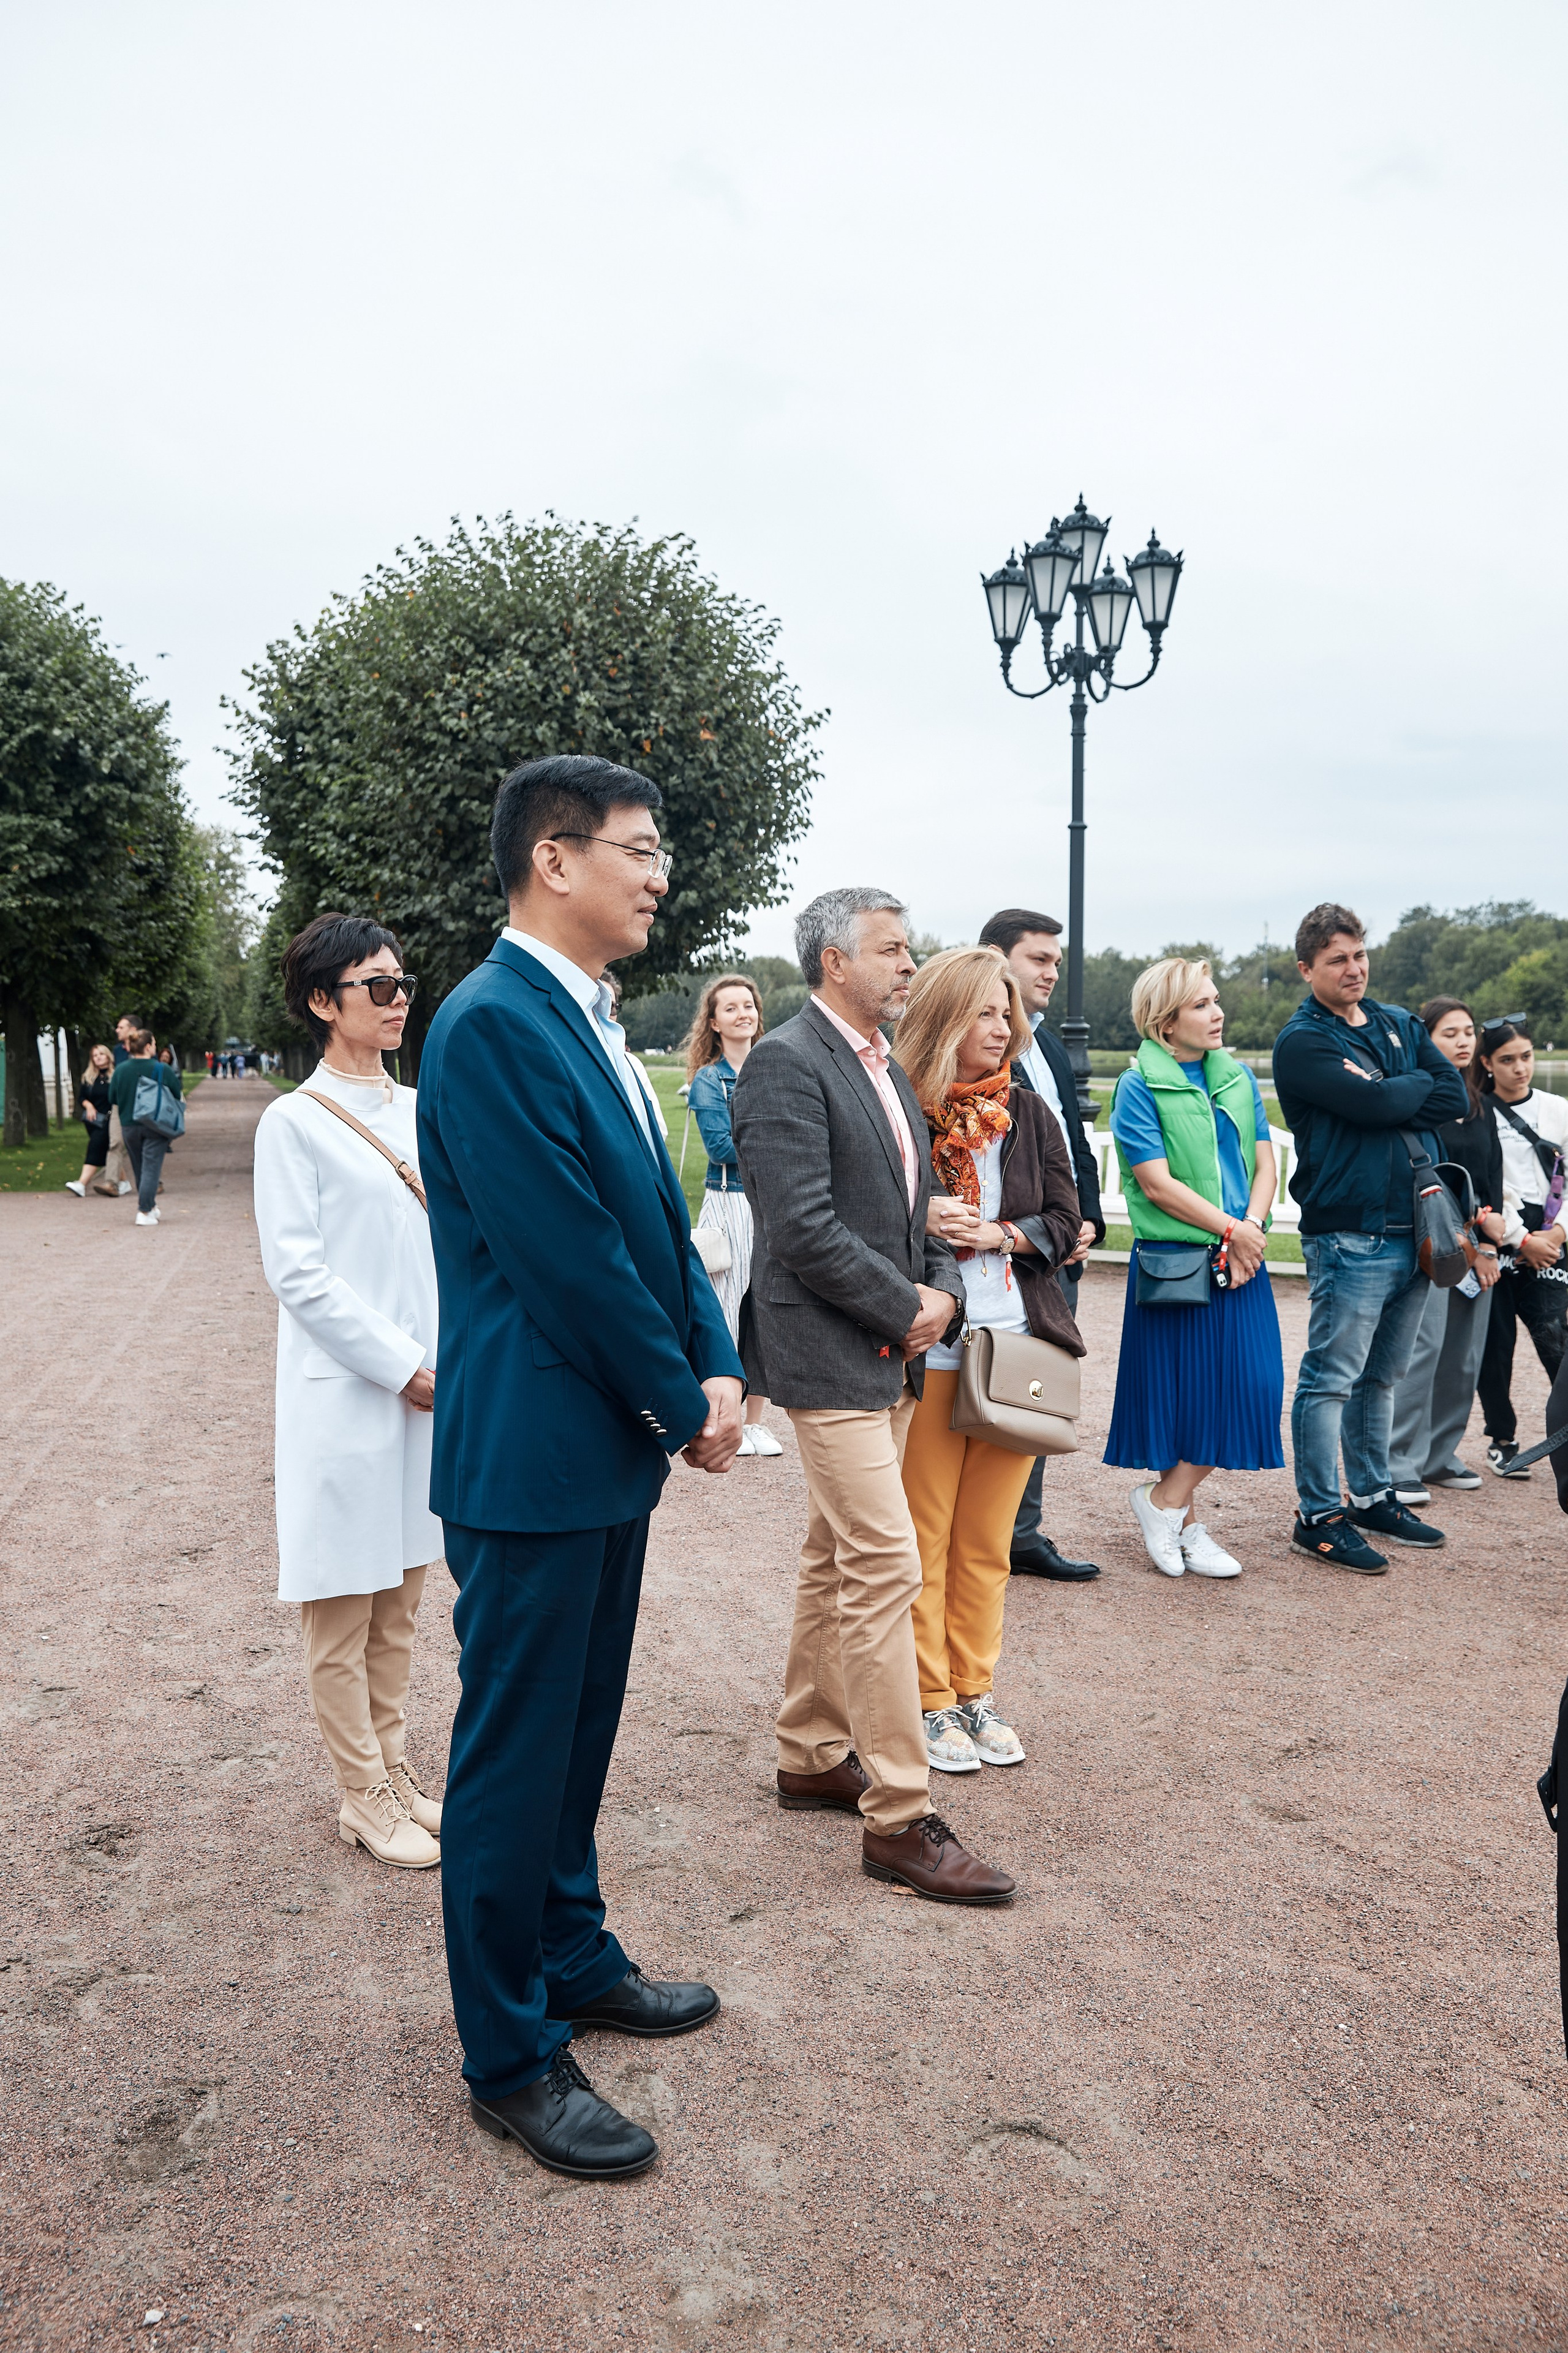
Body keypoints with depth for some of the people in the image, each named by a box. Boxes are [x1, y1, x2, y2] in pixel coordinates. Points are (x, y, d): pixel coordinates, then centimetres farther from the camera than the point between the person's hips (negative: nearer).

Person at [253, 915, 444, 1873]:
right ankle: (364, 1796, 18)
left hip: (430, 1389, 6)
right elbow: (296, 1271, -12)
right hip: (345, 1396, -6)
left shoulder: (421, 1111, 10)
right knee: (342, 1611, 5)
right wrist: (400, 1365, -15)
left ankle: (394, 1766, 29)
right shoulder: (295, 1121, -7)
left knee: (400, 1603, 16)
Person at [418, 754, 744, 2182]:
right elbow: (571, 1256, -22)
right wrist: (684, 1403, -11)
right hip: (533, 1457, -9)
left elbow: (660, 1215, 11)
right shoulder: (493, 1025, -20)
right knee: (514, 1754, 6)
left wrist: (716, 1369, -2)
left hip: (614, 1446, 9)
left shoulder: (588, 1022, 11)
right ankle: (512, 2057, 23)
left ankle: (573, 1958, 40)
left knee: (577, 1731, 22)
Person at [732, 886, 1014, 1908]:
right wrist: (905, 1309, -14)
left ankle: (813, 1755, 31)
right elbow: (803, 1227, -22)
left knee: (838, 1559, 17)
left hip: (893, 1356, 9)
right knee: (886, 1565, -9)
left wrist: (943, 1289, 0)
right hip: (828, 1354, -9)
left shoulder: (889, 1068, 15)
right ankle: (900, 1817, -1)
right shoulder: (786, 1063, -14)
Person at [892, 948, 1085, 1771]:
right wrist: (921, 1223, -19)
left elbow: (1066, 1221, 9)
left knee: (988, 1540, 13)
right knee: (924, 1537, 4)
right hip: (928, 1352, -4)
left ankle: (976, 1692, 26)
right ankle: (929, 1702, 18)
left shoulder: (1027, 1112, 10)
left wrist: (998, 1234, -8)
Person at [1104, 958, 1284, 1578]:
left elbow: (1264, 1161, 9)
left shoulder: (1238, 1076, 12)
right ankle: (1176, 1511, 18)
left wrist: (1252, 1229, -8)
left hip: (1239, 1260, 6)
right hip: (1174, 1263, -5)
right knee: (1186, 1391, 0)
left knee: (1247, 1385, 1)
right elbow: (1157, 1183, -12)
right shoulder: (1139, 1086, -6)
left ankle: (1168, 1502, 15)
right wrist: (1231, 1230, -11)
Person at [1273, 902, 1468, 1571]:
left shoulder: (1399, 1025, 15)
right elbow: (1375, 1101, -20)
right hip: (1350, 1234, -7)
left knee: (1381, 1376, 16)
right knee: (1331, 1378, -3)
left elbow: (1455, 1096, 3)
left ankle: (1374, 1498, 27)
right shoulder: (1301, 1042, -7)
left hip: (1416, 1228, 7)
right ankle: (1318, 1515, 5)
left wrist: (1392, 1107, -10)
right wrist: (1419, 1084, -1)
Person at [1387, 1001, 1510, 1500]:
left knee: (1465, 1356, 7)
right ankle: (1401, 1465, -8)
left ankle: (1441, 1455, 18)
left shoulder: (1481, 1107, 15)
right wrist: (1473, 1232, -12)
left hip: (1477, 1247, 7)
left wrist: (1491, 1243, 1)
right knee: (1424, 1349, -12)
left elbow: (1492, 1175, 12)